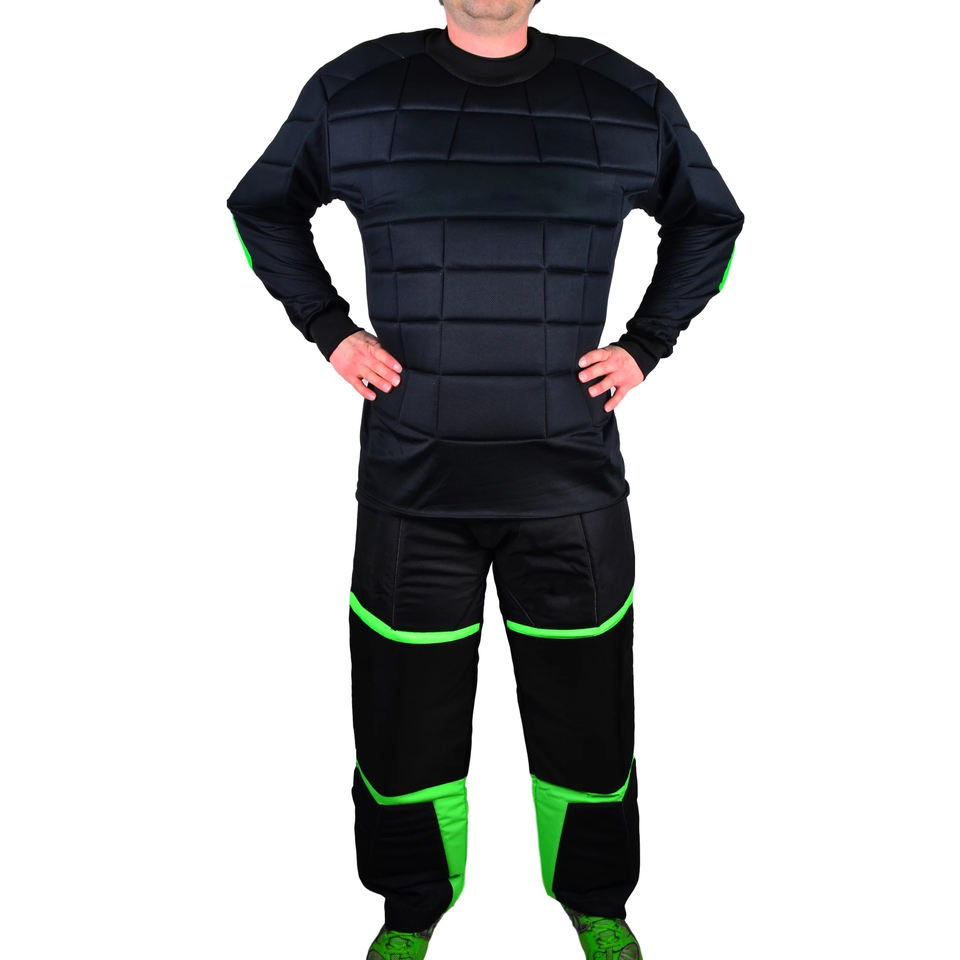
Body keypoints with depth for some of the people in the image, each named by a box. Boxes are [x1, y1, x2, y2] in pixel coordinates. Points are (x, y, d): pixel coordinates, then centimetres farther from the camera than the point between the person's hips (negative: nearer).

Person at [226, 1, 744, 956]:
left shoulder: (626, 97, 5)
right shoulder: (351, 90, 4)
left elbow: (710, 219, 19)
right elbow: (263, 207, 18)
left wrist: (645, 344, 7)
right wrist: (328, 329, 5)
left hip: (571, 480, 1)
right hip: (411, 477, 0)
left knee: (584, 708, 10)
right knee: (406, 707, 9)